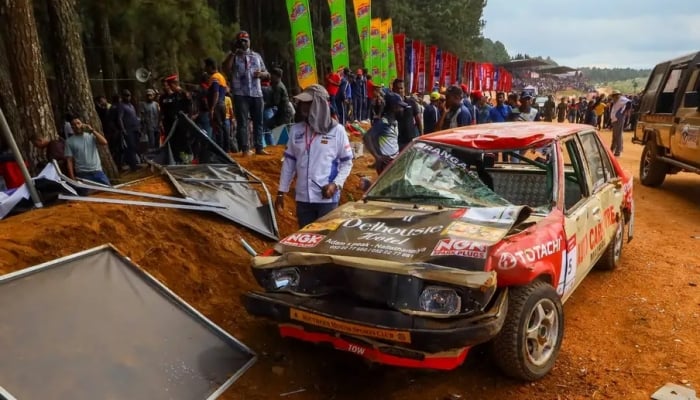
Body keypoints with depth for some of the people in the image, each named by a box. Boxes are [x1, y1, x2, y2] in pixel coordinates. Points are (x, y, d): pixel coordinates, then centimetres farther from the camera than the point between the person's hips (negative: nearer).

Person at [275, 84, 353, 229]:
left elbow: (347, 162, 1)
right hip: (303, 198, 4)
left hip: (327, 198, -3)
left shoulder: (337, 130, -5)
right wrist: (282, 191, 11)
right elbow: (289, 162, 12)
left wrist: (336, 184, -14)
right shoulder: (295, 130, 6)